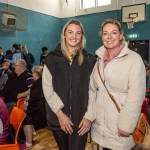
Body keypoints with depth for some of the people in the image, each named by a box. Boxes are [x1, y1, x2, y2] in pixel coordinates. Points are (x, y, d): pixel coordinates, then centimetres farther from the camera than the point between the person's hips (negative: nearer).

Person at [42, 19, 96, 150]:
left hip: (81, 120, -1)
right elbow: (47, 88, -4)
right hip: (57, 119, 1)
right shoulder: (52, 58, -1)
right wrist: (60, 114, -10)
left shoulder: (90, 60, 1)